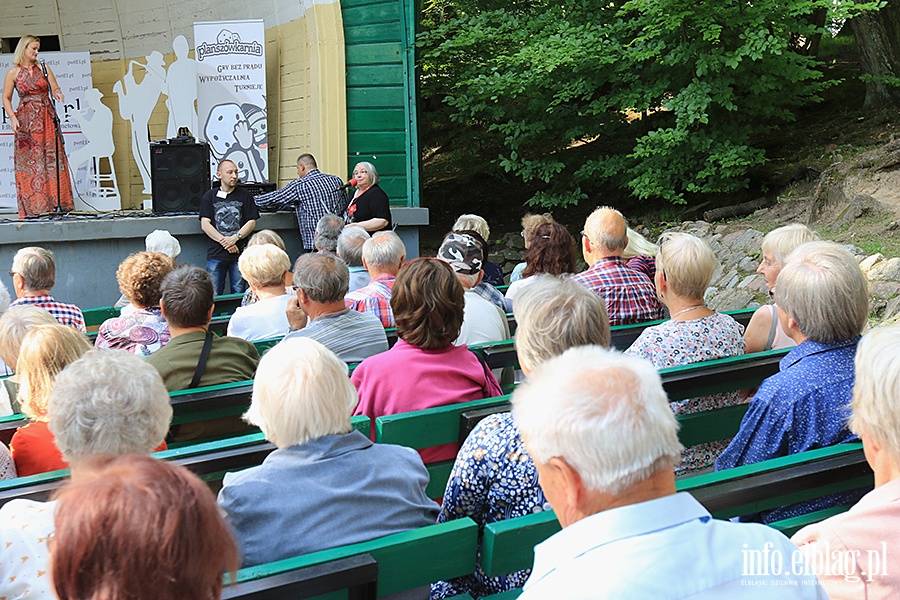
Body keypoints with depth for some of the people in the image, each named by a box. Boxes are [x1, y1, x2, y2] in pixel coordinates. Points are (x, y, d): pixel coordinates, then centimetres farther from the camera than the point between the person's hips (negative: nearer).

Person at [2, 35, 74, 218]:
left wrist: (57, 94, -16)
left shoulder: (43, 68, 8)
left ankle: (55, 202, -1)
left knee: (52, 158, -4)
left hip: (47, 118, 2)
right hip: (26, 119, -2)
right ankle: (33, 205, -2)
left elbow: (55, 88, 7)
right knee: (29, 161, -4)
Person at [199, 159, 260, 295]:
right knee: (214, 295, -2)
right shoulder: (210, 196, 9)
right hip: (216, 253, -1)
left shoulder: (244, 195, 11)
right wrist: (224, 241, -10)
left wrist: (235, 238, -10)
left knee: (238, 293, 1)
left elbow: (252, 222, 5)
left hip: (239, 252, 1)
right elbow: (205, 224, 0)